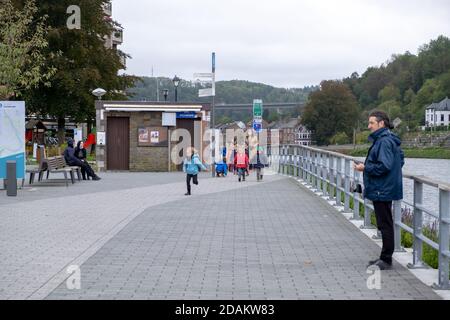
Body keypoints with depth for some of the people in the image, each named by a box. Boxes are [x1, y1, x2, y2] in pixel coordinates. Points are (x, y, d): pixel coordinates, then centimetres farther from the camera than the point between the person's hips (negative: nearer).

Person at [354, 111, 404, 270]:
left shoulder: (384, 142, -19)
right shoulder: (388, 140, 13)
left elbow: (384, 166, -26)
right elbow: (400, 160, 20)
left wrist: (365, 168, -14)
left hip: (383, 191, -11)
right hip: (383, 190, 11)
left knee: (385, 224, -4)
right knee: (384, 224, 15)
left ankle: (386, 260, 3)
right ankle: (384, 257, 23)